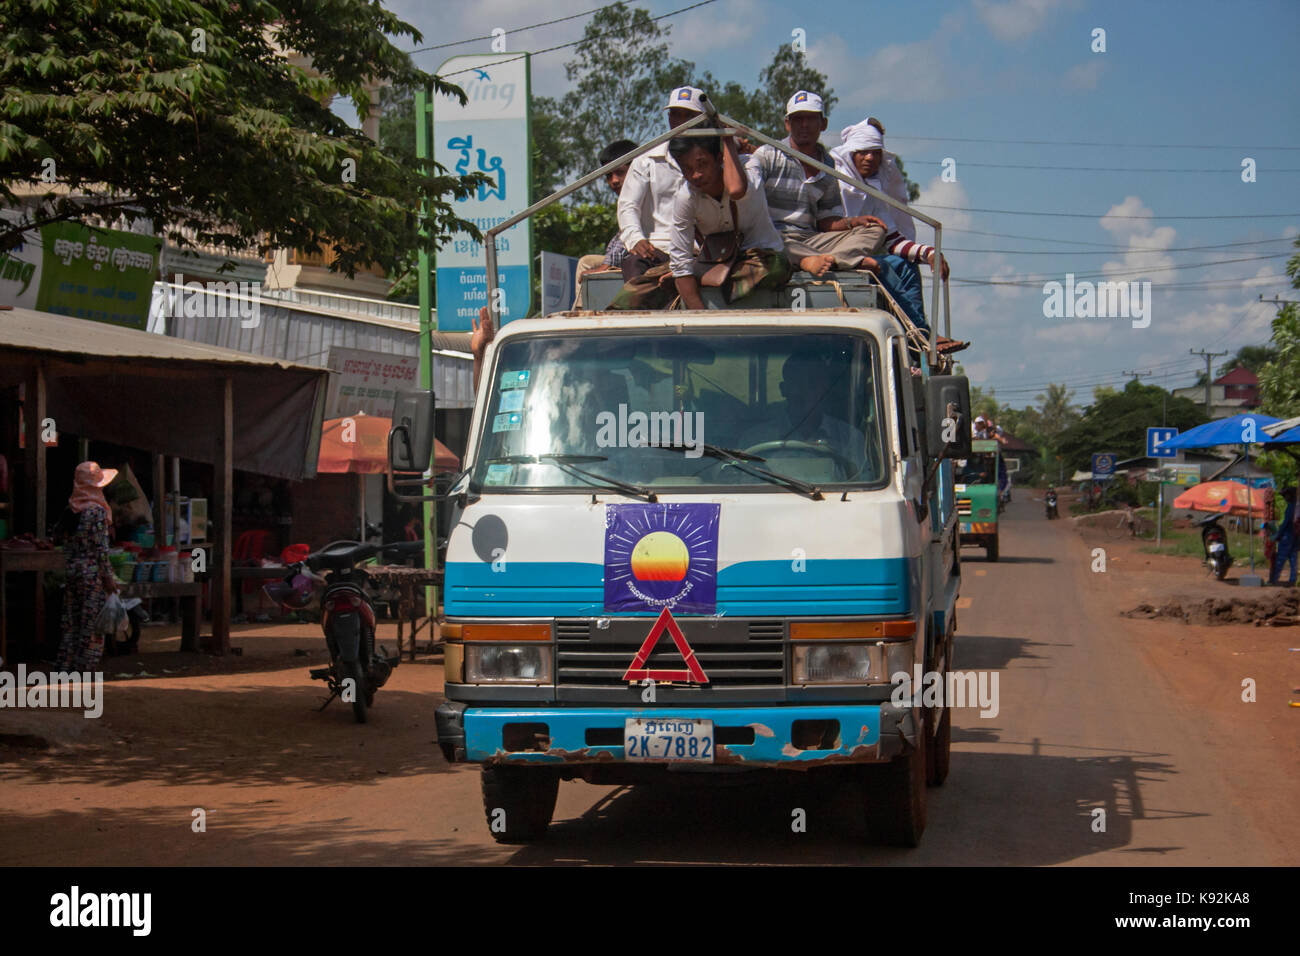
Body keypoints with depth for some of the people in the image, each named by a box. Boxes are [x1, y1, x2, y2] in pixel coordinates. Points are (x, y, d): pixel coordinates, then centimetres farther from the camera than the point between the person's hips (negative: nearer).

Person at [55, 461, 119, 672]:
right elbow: (101, 548, -15)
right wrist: (109, 578, -10)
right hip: (92, 574, -7)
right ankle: (83, 667, -1)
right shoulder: (96, 511, -14)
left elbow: (68, 545, 12)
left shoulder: (71, 510, 7)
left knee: (71, 622, 12)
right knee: (92, 623, -1)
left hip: (72, 573, 7)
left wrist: (70, 568, 19)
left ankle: (64, 665, 15)